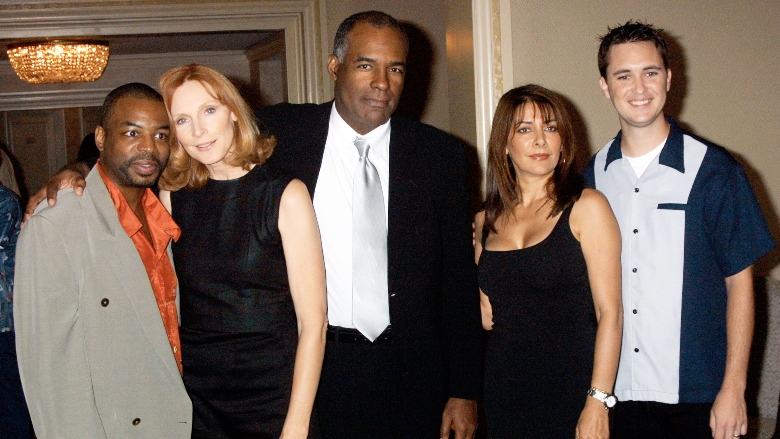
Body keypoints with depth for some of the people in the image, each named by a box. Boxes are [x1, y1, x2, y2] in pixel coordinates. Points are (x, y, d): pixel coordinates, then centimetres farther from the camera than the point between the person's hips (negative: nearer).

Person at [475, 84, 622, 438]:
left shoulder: (586, 207, -6)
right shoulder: (486, 221, 8)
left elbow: (609, 312, -11)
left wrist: (598, 402, -17)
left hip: (571, 389, -4)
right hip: (504, 392, 4)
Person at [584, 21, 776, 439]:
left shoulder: (713, 169, -7)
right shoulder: (596, 173, 3)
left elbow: (739, 281, -5)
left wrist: (733, 389, -8)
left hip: (695, 391, -3)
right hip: (616, 387, 3)